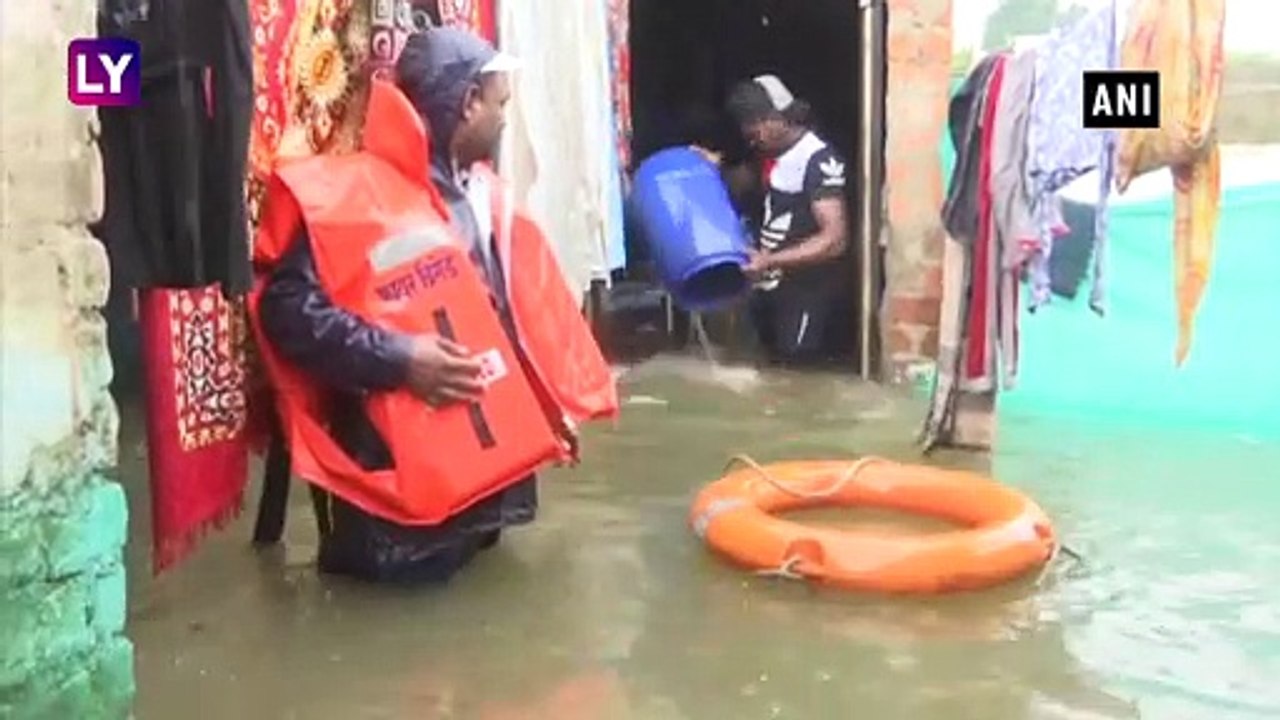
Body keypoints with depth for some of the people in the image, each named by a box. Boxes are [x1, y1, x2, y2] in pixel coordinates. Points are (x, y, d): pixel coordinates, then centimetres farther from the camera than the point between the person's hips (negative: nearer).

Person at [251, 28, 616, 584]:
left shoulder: (482, 193, 11)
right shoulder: (355, 193, -16)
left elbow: (528, 309, 17)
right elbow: (287, 303, -23)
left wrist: (554, 401, 9)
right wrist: (397, 359, -30)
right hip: (396, 459, -7)